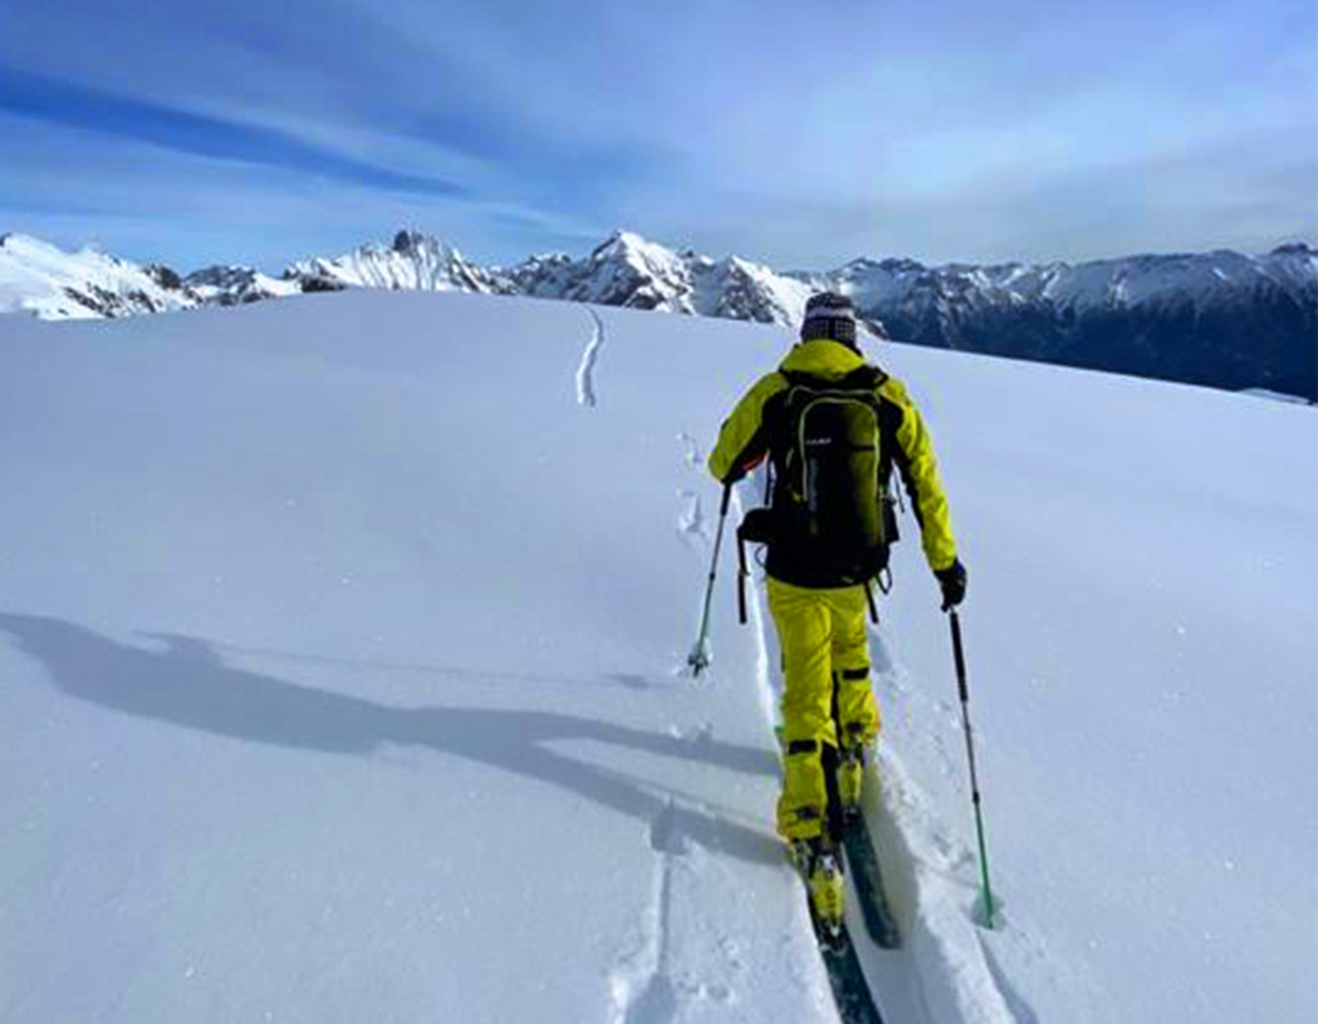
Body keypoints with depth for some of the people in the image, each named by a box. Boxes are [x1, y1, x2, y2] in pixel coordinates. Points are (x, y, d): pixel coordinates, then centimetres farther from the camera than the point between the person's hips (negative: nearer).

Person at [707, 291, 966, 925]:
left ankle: (809, 827, 6)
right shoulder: (890, 397, -1)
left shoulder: (773, 392, -7)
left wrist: (737, 465, 27)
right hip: (858, 569, 2)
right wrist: (946, 562, 12)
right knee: (850, 651, 32)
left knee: (806, 692, 7)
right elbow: (925, 482, 3)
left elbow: (723, 465, 3)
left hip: (794, 573, -2)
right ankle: (856, 744, 43)